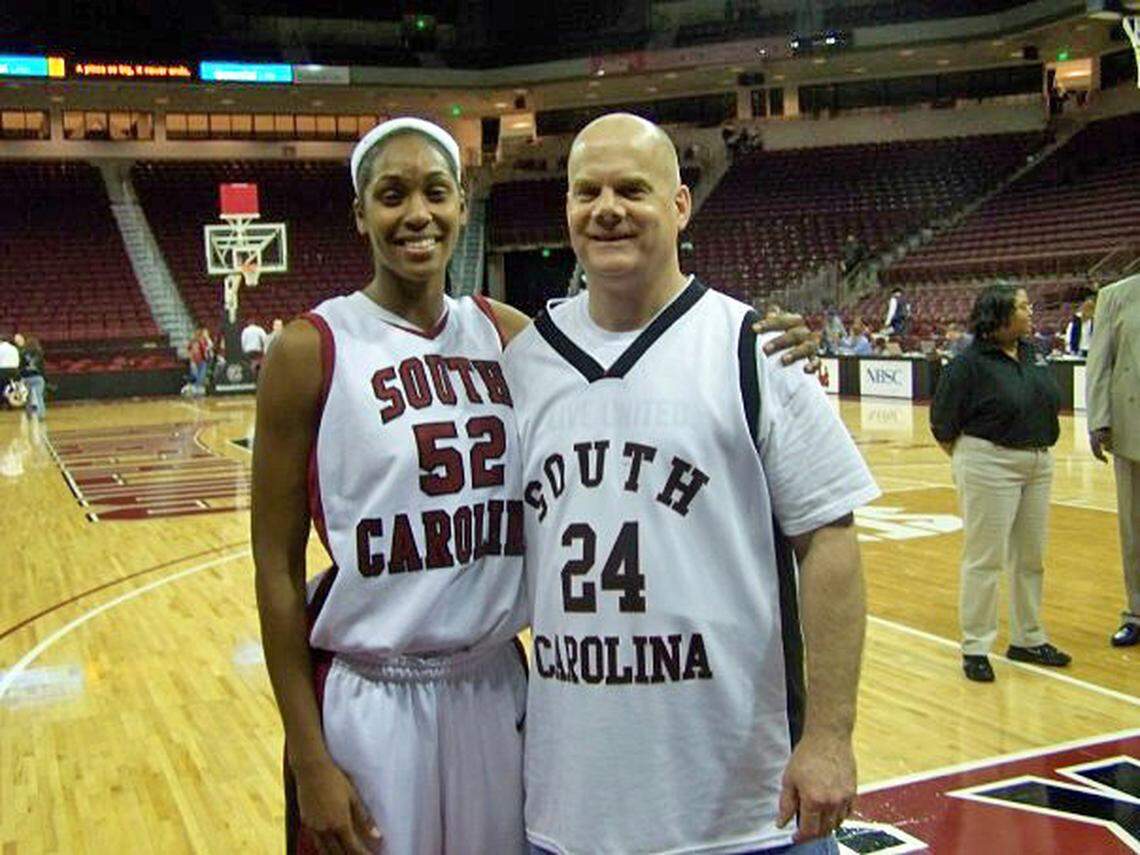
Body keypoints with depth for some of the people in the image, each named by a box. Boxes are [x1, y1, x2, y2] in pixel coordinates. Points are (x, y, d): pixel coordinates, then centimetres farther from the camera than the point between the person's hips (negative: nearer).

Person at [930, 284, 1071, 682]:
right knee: (985, 559, -1)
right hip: (990, 465, -7)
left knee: (1031, 557, 14)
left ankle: (1028, 639, 27)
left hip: (1039, 464, 7)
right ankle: (975, 647, 9)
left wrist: (1041, 447, 10)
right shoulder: (970, 363, -15)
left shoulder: (1033, 355, 6)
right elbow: (943, 418, -9)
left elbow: (1052, 400, 17)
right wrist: (967, 458, 1)